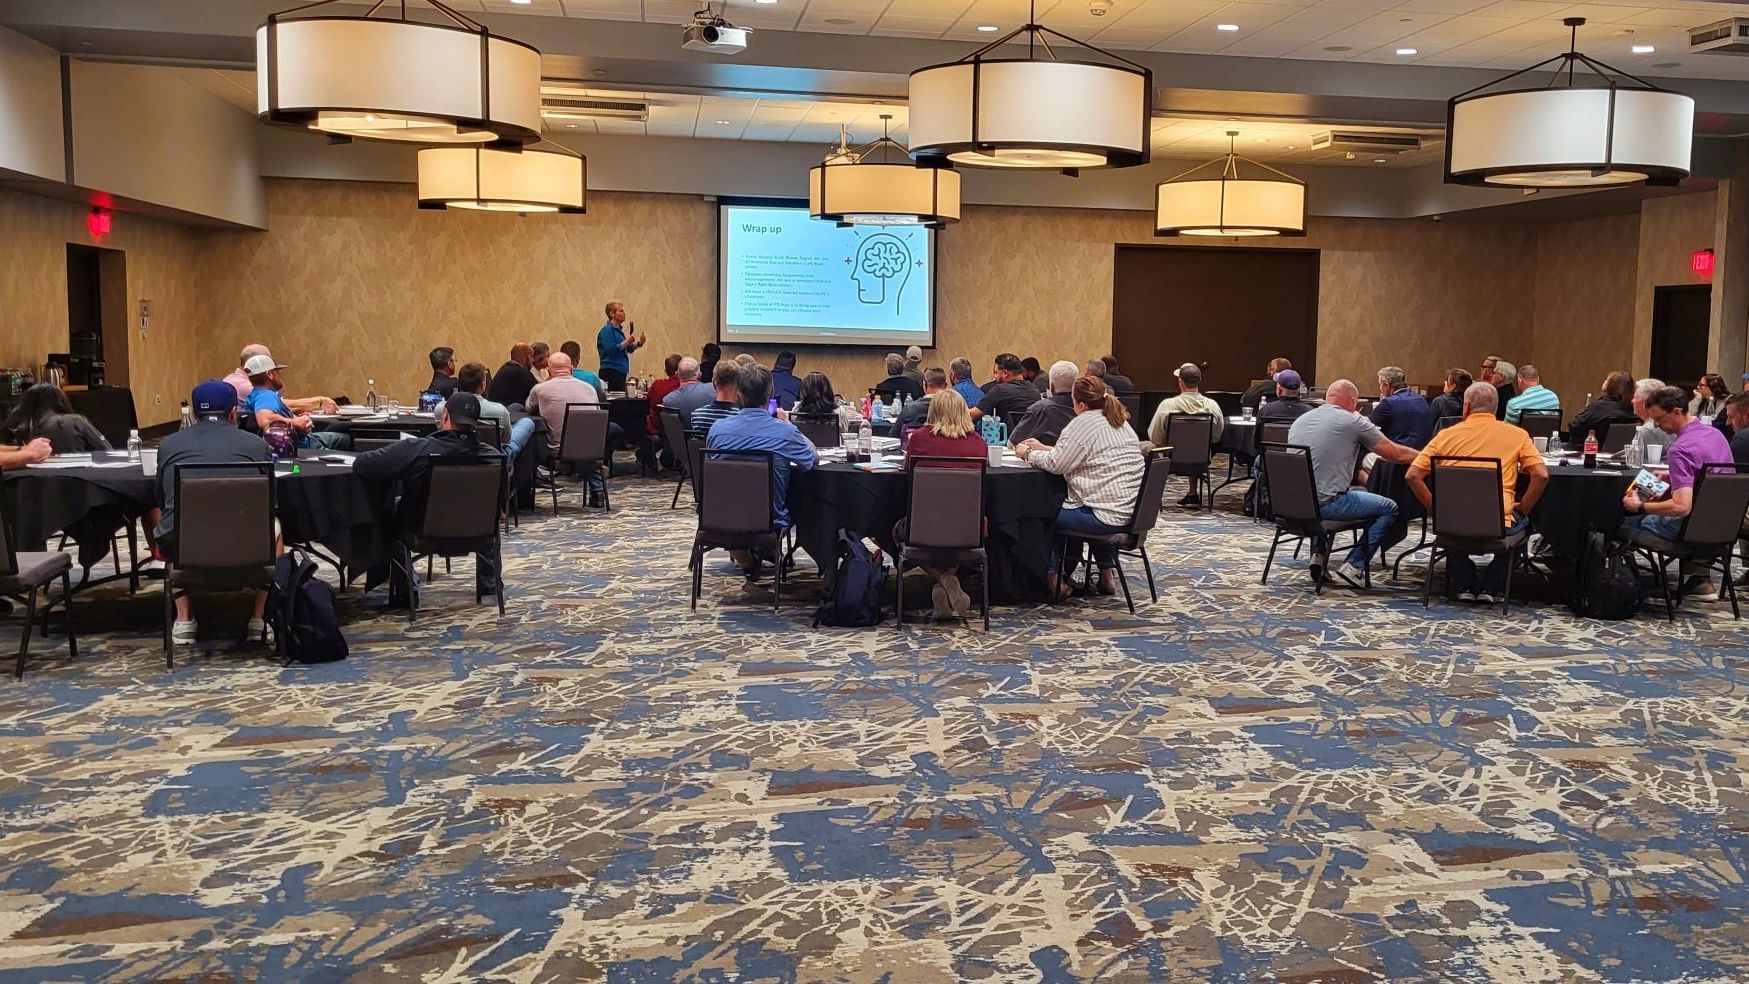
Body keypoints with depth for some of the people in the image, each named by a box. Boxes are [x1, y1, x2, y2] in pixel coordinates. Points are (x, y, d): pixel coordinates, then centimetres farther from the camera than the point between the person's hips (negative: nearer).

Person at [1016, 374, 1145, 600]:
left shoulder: (1083, 423, -13)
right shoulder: (1119, 421, 17)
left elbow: (1055, 464, -11)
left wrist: (1028, 454, 6)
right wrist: (1044, 448, 24)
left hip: (1108, 516, -10)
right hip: (1131, 511, 10)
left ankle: (1056, 581, 14)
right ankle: (1107, 573, 31)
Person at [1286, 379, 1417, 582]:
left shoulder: (1300, 420, 14)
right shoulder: (1353, 422, -4)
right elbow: (1397, 454, 1)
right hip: (1326, 503, -7)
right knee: (1389, 508, 11)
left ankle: (1318, 555, 21)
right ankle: (1354, 565, 5)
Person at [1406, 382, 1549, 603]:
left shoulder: (1447, 435, 4)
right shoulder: (1516, 435, 3)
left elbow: (1413, 475, 0)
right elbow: (1541, 475, -5)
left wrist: (1435, 508, 11)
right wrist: (1522, 508, 9)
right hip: (1499, 525, -1)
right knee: (1519, 521, 33)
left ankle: (1465, 586, 28)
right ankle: (1492, 588, 25)